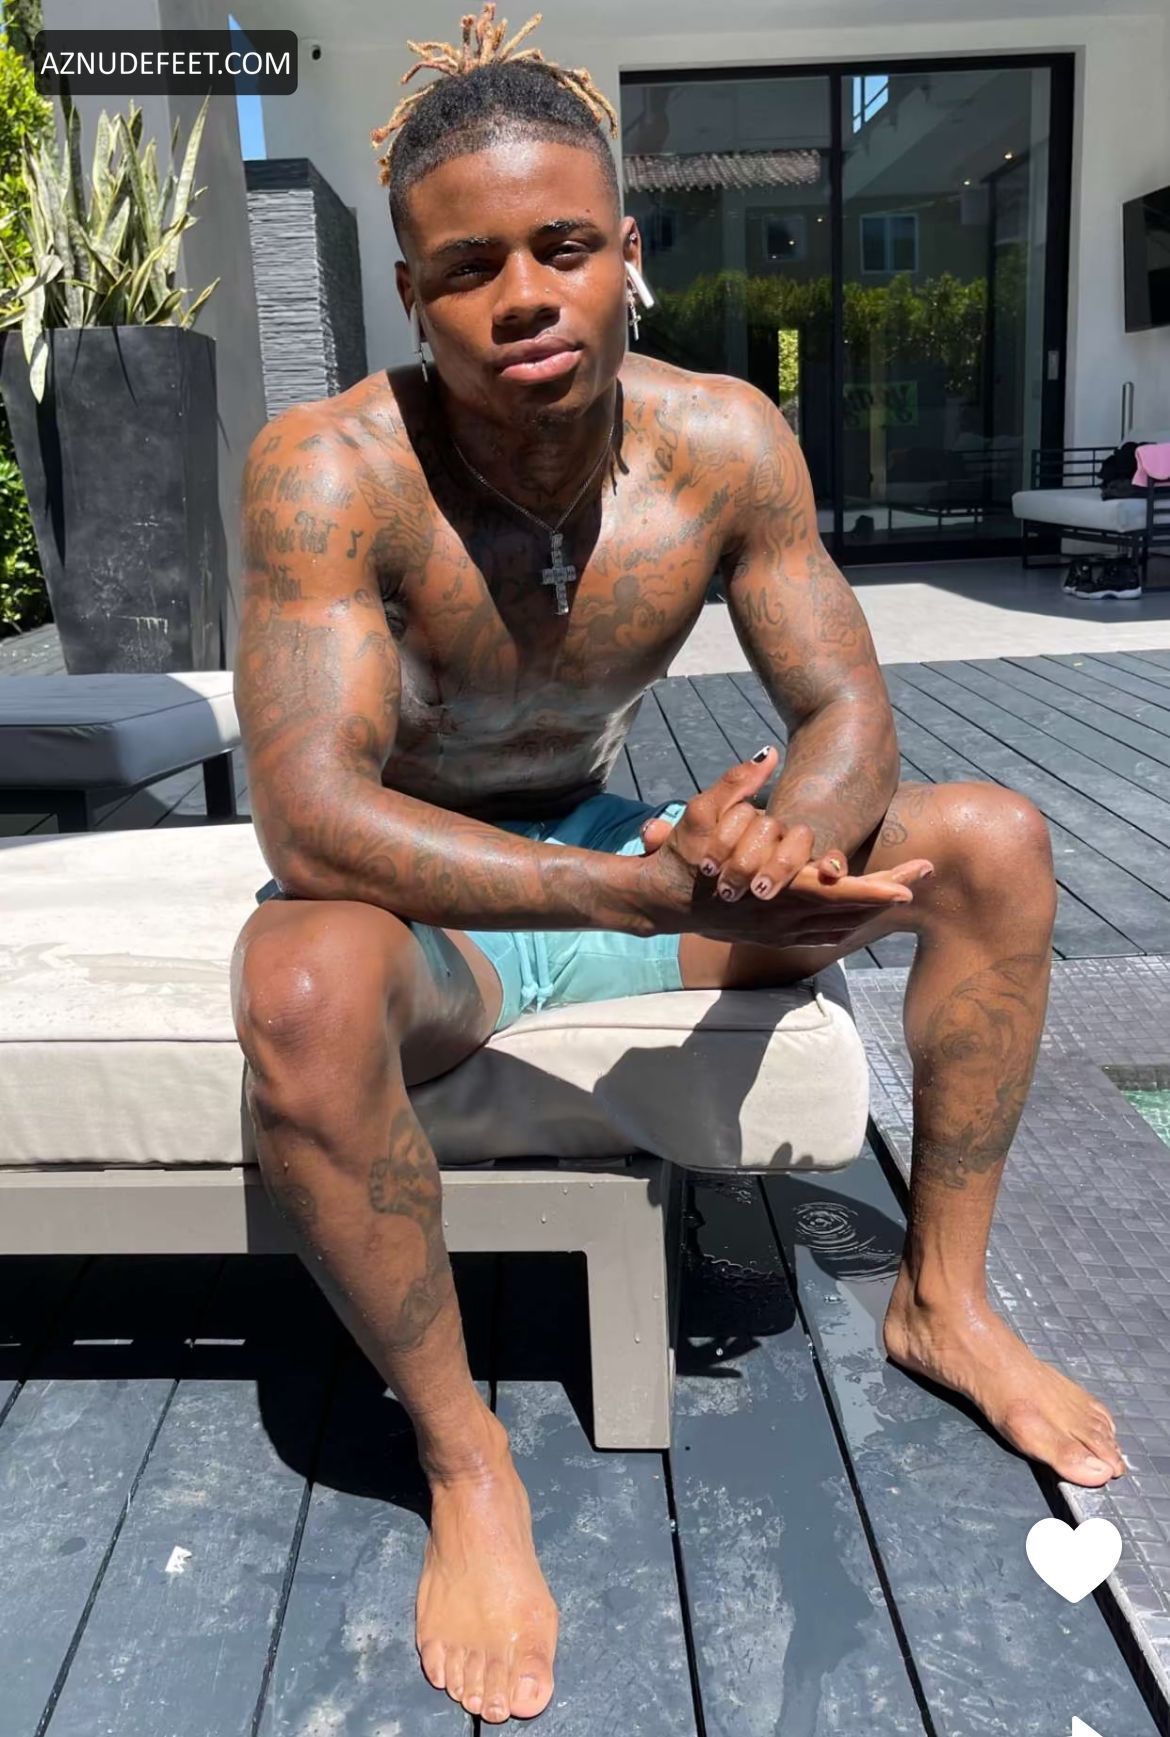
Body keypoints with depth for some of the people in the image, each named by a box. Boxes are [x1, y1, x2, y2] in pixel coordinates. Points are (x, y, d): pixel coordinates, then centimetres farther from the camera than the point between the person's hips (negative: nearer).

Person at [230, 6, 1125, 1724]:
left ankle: (942, 1297, 9)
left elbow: (850, 712, -10)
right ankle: (465, 1460, -14)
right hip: (416, 903, -4)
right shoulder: (328, 470, -24)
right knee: (301, 995, -40)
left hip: (612, 857, 5)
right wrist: (665, 894, -43)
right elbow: (311, 815, -34)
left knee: (993, 842, -6)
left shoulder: (724, 439, -12)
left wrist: (780, 829, -35)